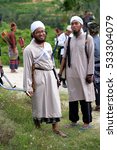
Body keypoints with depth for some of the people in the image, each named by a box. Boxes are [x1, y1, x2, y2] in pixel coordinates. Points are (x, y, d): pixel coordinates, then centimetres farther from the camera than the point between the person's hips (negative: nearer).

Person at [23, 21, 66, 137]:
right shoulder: (29, 49, -10)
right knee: (38, 102, 4)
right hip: (38, 77, -6)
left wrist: (55, 77, 18)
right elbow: (27, 68, -11)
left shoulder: (48, 46, 10)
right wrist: (28, 87, -13)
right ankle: (37, 127, 20)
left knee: (54, 101, 5)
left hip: (50, 75, 6)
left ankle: (55, 128, 12)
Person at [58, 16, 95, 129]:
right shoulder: (69, 40, 11)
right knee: (72, 98, 9)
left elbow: (91, 57, -5)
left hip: (83, 74, -4)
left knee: (85, 98, 0)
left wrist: (90, 74, -10)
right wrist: (60, 73, 9)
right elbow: (64, 58, 13)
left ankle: (87, 122, 10)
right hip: (71, 74, 4)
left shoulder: (88, 38, -2)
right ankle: (74, 120, 19)